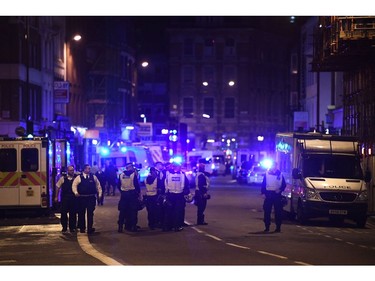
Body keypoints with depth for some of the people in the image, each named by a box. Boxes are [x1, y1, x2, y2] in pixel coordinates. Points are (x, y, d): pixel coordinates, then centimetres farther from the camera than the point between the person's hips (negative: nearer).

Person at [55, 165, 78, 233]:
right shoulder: (63, 178, 2)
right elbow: (58, 187, 7)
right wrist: (56, 196, 5)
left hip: (73, 198, 0)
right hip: (65, 198, 0)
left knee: (73, 213, 4)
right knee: (64, 213, 2)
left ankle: (72, 228, 14)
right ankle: (64, 228, 13)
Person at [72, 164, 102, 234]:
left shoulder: (93, 177, 6)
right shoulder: (79, 177, 0)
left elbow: (98, 185, 12)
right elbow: (74, 185, -3)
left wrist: (100, 193, 5)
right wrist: (76, 192, -17)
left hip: (91, 198, 1)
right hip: (82, 198, -1)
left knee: (90, 213, -1)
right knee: (81, 213, 8)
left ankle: (90, 228, 3)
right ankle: (82, 228, 20)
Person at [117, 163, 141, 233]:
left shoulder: (121, 175, 3)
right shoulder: (134, 174, -7)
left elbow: (119, 185, 4)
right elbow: (137, 184, -7)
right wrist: (139, 192, 7)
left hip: (124, 194, 3)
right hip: (132, 194, -3)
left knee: (122, 211, 6)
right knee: (133, 211, 4)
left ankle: (120, 227, 5)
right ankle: (133, 227, 3)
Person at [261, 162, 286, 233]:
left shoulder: (280, 174, 6)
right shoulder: (267, 174, 5)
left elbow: (284, 184, 8)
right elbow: (263, 184, 5)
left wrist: (280, 190, -11)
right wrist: (263, 193, -5)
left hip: (277, 194, 0)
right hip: (268, 194, 0)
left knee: (278, 211, 0)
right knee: (267, 211, 0)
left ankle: (278, 227, 5)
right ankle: (267, 226, 6)